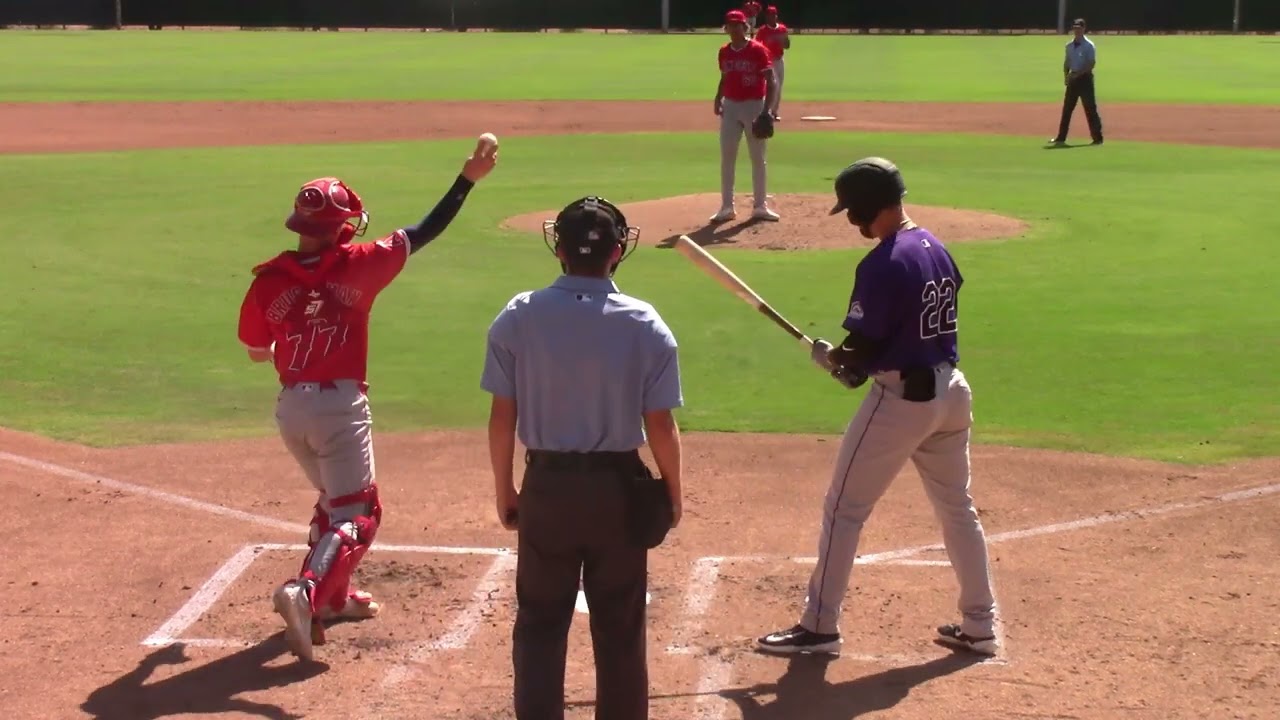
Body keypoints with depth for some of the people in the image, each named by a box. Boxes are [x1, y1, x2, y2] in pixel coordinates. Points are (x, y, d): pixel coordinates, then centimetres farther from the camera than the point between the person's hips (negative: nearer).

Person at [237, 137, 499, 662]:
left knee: (334, 497, 27)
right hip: (340, 406, -5)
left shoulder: (269, 280, -2)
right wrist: (468, 180, 3)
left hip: (290, 406, 5)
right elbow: (423, 233, -3)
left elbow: (256, 352, 8)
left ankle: (334, 596, 35)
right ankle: (306, 592, -23)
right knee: (357, 515, 1)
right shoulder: (359, 265, -9)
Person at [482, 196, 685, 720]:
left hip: (545, 485, 1)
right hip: (618, 486, 0)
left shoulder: (518, 317, -7)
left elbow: (502, 417, -4)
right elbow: (660, 426, -7)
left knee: (539, 623, 12)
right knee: (620, 627, 12)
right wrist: (672, 494, 7)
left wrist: (504, 489, 8)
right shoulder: (644, 325, -9)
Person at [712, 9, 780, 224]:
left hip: (754, 106, -4)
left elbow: (771, 81, -12)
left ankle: (760, 206, 13)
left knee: (757, 158, 5)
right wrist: (718, 99, 2)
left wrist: (767, 110, -21)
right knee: (727, 157, 3)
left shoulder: (758, 50, -10)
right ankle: (727, 207, 10)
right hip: (730, 106, 4)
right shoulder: (724, 52, 6)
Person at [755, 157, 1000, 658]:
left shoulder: (883, 265, -19)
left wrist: (829, 357, 3)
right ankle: (980, 626, 22)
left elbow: (861, 350, -18)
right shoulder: (937, 248, 8)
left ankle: (819, 627, 9)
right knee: (957, 508, 17)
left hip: (902, 397, -8)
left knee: (844, 508, 3)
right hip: (951, 389, 8)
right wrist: (855, 360, 9)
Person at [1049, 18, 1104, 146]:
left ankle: (1097, 138, -3)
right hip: (1072, 79, 6)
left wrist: (1077, 73, -21)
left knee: (1090, 109, -6)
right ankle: (1061, 137, 13)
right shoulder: (1070, 46, 12)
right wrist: (1066, 76, 1)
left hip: (1085, 78, -6)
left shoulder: (1089, 45, -8)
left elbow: (1092, 64, -14)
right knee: (1067, 108, 7)